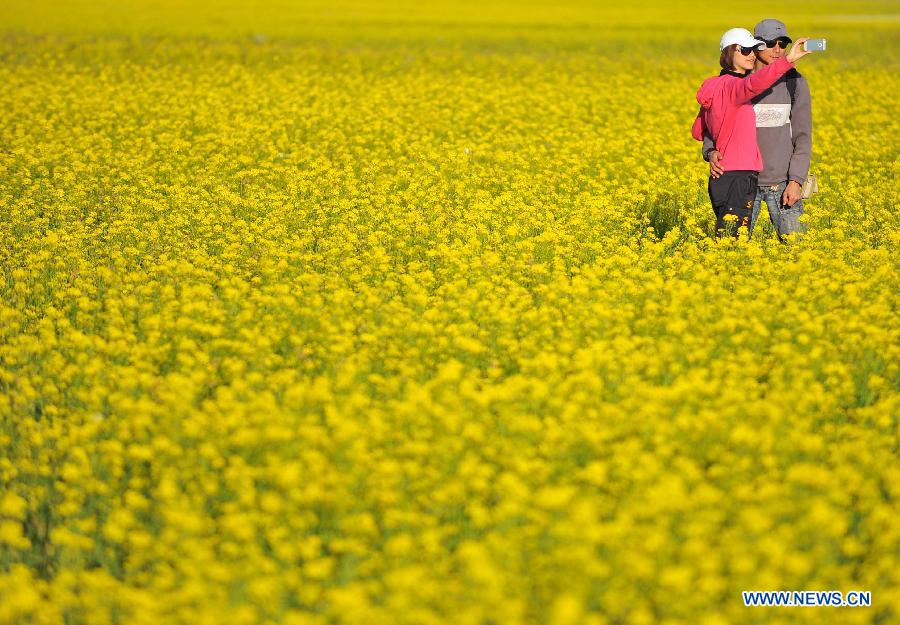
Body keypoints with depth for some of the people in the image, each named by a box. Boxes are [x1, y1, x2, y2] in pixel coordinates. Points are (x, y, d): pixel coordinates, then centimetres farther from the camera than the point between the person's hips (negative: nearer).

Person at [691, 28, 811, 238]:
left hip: (722, 177, 10)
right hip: (738, 177, -10)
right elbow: (753, 84, -37)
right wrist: (788, 60, -40)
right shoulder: (731, 86, -12)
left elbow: (698, 132, 24)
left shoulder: (714, 88, 15)